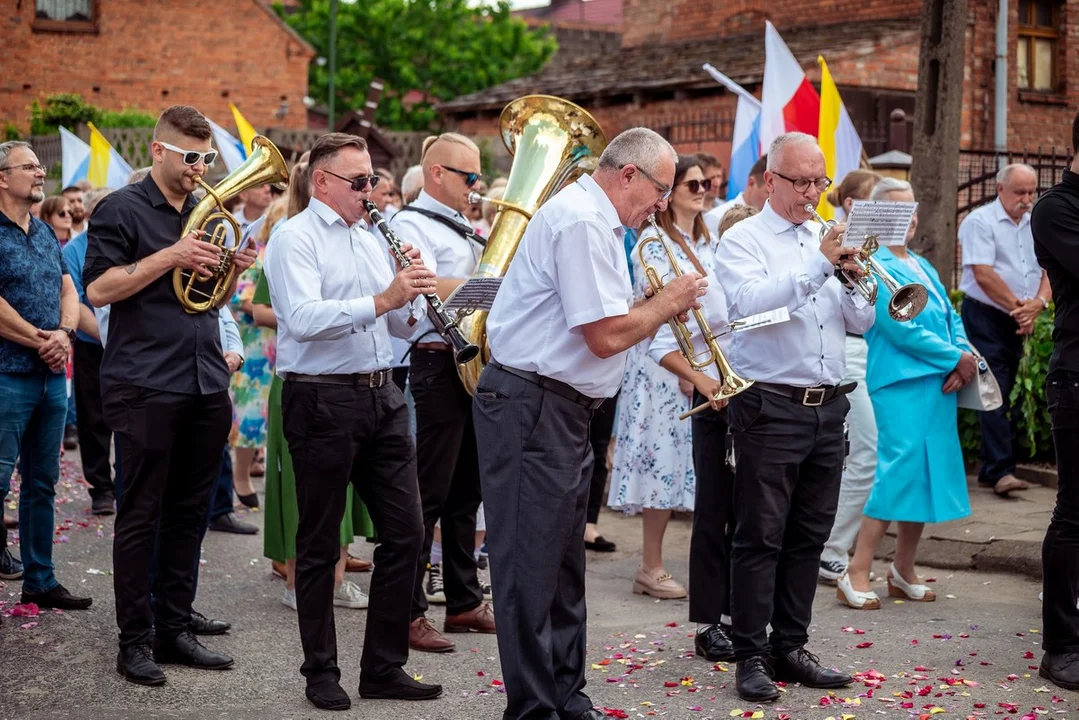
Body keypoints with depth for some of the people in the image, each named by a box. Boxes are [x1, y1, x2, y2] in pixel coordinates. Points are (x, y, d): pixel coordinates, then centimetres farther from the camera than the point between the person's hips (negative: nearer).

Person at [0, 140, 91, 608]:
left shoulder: (45, 233, 15)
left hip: (52, 376, 8)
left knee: (42, 483, 13)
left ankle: (40, 581, 20)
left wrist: (64, 333, -6)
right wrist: (42, 341, -12)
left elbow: (69, 293, 13)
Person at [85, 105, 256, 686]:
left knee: (189, 512, 10)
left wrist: (232, 269, 2)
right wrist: (169, 257, -19)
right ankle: (135, 640, 6)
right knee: (140, 516, 0)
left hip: (206, 386, 6)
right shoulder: (122, 210, -3)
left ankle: (174, 628, 19)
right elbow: (97, 289, -11)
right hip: (146, 388, -6)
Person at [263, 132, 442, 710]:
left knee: (404, 532, 6)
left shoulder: (371, 241, 16)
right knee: (320, 545, 5)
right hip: (322, 401, -7)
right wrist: (381, 299, -27)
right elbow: (303, 319, -23)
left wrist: (411, 293, -2)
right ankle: (321, 672, 16)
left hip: (381, 396, 7)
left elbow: (399, 324, 18)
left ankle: (384, 667, 17)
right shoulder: (295, 238, -7)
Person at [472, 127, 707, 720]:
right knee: (531, 568, -4)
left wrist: (661, 306, 9)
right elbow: (606, 336, -22)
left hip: (563, 410, 11)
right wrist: (668, 303, -7)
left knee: (563, 565, 16)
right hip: (532, 408, -11)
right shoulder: (581, 222, -17)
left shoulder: (593, 219, 17)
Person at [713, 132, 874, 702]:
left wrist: (856, 280, -7)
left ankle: (790, 648, 19)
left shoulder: (827, 239, 15)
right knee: (760, 537, -3)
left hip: (827, 407, 6)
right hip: (770, 406, -6)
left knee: (809, 536, 10)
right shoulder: (743, 240, -2)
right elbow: (747, 304, -21)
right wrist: (818, 264, -23)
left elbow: (861, 324, 13)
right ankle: (751, 655, 3)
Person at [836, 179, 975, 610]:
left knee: (926, 477, 9)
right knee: (898, 474, -13)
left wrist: (964, 359, -3)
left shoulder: (922, 266, 18)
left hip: (938, 386, 9)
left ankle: (904, 573, 20)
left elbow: (952, 318, 17)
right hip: (900, 385, -9)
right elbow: (901, 330, -17)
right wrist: (958, 358, -10)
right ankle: (855, 576, -8)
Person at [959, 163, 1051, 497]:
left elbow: (1048, 270, 9)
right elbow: (983, 273, -15)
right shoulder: (980, 222, -8)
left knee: (1006, 395, 8)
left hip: (1020, 322, 7)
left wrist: (1038, 303, -11)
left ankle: (990, 469, 13)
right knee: (995, 395, -12)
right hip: (985, 317, -7)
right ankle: (1001, 470, -16)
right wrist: (1018, 306, -13)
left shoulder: (1035, 226, 13)